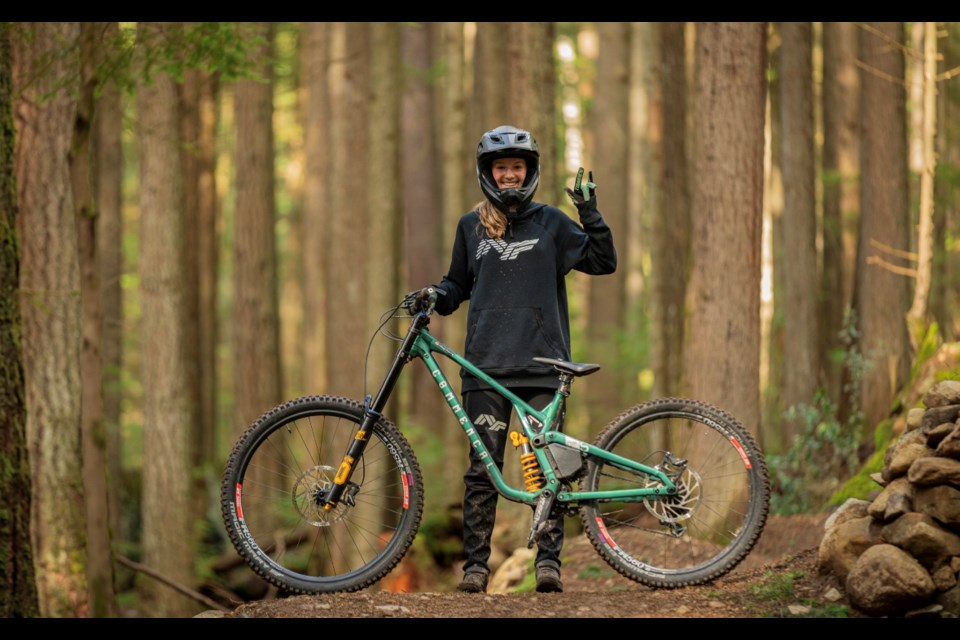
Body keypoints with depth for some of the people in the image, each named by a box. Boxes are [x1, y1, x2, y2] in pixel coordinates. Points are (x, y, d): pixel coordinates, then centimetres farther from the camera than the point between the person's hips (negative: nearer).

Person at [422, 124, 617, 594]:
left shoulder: (550, 222, 8)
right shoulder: (471, 227, 12)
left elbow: (603, 263, 3)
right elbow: (459, 283, 21)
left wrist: (591, 216, -9)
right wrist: (438, 297, 1)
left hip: (542, 363, -1)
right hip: (486, 364, 1)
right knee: (482, 468, 0)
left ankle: (548, 560, 0)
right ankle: (475, 564, 3)